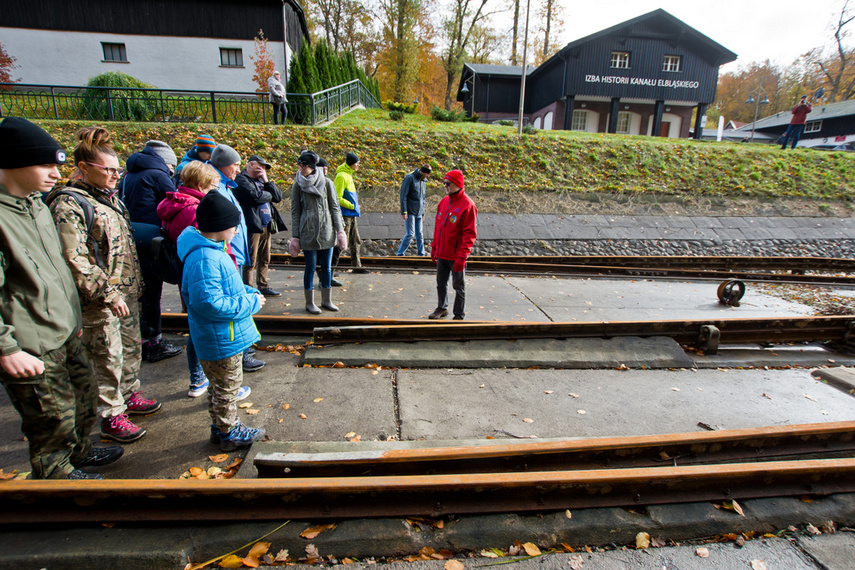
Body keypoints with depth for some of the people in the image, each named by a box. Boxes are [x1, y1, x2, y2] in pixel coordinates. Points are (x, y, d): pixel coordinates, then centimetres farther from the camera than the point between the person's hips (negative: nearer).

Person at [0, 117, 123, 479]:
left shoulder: (37, 205, 9)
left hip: (65, 335, 9)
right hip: (30, 352, -8)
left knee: (84, 395, 22)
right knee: (54, 419, 7)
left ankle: (78, 452, 45)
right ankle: (56, 476, 32)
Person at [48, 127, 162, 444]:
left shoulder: (110, 197, 11)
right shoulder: (69, 204, -15)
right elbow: (74, 260, -21)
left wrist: (136, 284, 17)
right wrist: (107, 294, -21)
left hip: (127, 292, 8)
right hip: (98, 301, -8)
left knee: (131, 347, 20)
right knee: (108, 358, 3)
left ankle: (129, 395, 38)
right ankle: (111, 417, 18)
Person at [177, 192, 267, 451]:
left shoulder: (213, 250, 6)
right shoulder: (204, 259, -27)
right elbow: (209, 303, -31)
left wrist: (251, 293, 1)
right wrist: (251, 302, -23)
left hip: (226, 336, 10)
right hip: (221, 341, -10)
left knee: (222, 386, 24)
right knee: (227, 387, 9)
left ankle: (223, 427, 41)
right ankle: (228, 434, 27)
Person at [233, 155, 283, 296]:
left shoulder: (261, 180, 19)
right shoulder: (241, 179, -5)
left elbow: (278, 197, 11)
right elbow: (255, 196, -21)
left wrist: (267, 181, 1)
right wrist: (269, 195, -2)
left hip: (266, 226, 8)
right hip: (252, 226, -8)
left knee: (264, 260, 15)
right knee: (250, 262, -3)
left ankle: (263, 286, 26)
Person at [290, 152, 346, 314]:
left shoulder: (326, 183, 3)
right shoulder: (298, 185, 2)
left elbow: (335, 208, 5)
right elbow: (295, 212, 4)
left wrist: (340, 230, -1)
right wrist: (295, 236, -1)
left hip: (326, 230, 1)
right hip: (307, 232, -1)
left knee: (326, 267, 7)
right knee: (310, 267, 2)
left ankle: (326, 300, 21)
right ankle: (310, 303, 15)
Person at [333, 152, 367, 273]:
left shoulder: (349, 175, 15)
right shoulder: (341, 176, -14)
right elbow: (338, 198, -17)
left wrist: (355, 206, 12)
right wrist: (352, 206, -13)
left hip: (352, 214, 10)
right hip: (345, 214, -10)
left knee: (355, 241, 13)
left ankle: (357, 265, 21)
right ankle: (331, 265, 1)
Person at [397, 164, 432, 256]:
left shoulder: (423, 181, 17)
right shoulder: (410, 178, -6)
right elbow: (403, 195, -10)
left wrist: (423, 213, 21)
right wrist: (404, 212, -15)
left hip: (418, 214, 7)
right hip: (410, 212, -7)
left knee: (420, 235, 6)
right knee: (410, 234, -9)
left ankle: (421, 254, 13)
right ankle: (400, 253, 2)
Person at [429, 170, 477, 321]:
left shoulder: (468, 205, -15)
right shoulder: (444, 202, 8)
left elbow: (469, 234, -17)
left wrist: (462, 257, -21)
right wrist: (434, 248, 15)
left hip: (456, 256, -7)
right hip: (441, 254, 7)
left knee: (458, 286, 7)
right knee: (441, 283, 18)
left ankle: (459, 315, 20)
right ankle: (442, 308, 38)